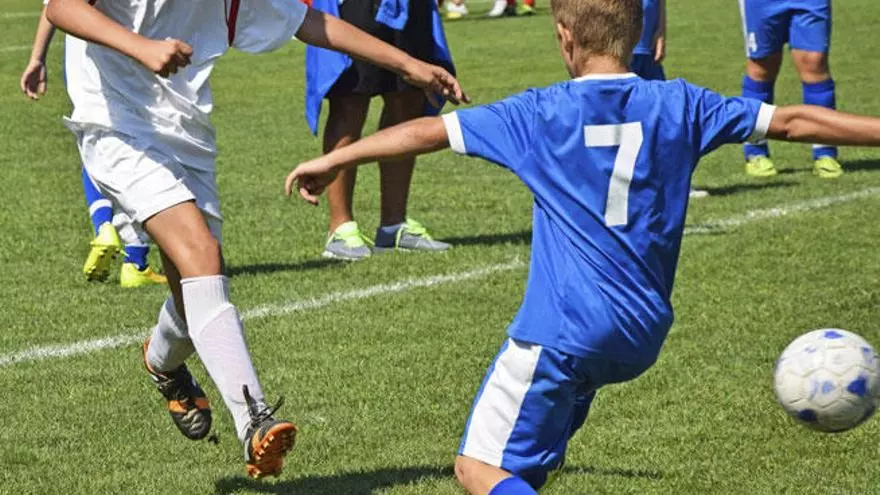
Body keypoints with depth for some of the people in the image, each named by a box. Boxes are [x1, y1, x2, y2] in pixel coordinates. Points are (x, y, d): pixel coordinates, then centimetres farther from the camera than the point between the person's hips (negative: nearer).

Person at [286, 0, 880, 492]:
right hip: (642, 335, 6)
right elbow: (793, 121, 5)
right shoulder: (676, 106, 3)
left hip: (562, 332, -6)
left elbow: (429, 130, 1)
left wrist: (333, 161, 10)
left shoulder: (542, 115, -4)